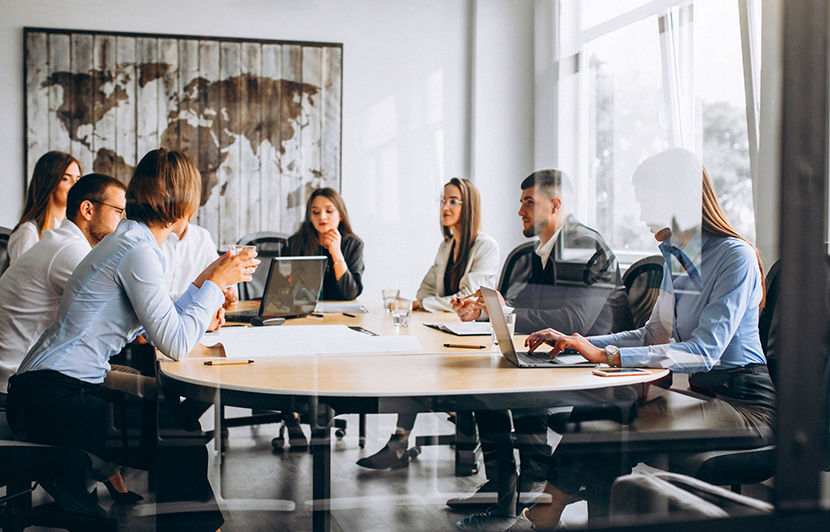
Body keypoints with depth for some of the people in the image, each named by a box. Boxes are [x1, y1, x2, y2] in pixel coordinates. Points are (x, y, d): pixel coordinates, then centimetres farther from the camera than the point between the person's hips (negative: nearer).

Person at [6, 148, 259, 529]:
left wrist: (204, 281, 21)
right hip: (52, 399, -9)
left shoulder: (131, 239, 15)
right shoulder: (138, 250, -15)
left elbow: (159, 327, 15)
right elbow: (175, 345, -19)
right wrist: (216, 283, -9)